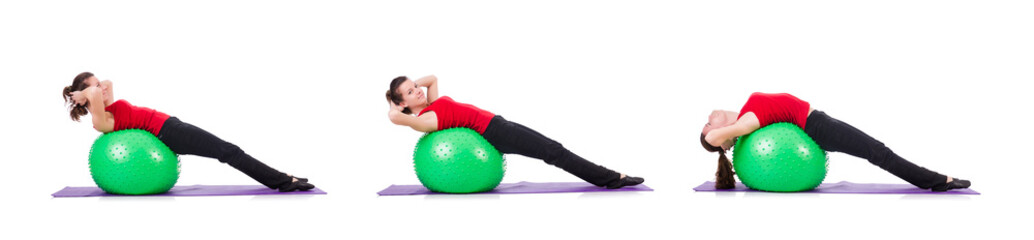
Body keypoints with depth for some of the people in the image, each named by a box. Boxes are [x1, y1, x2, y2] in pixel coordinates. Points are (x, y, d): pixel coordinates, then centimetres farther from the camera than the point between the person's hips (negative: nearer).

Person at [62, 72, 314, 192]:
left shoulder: (107, 110, 12)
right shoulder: (101, 121, -16)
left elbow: (108, 84, 30)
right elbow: (94, 95, -36)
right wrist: (81, 93, -18)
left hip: (170, 126, 10)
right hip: (167, 133, -10)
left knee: (228, 151, 8)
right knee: (229, 152, -9)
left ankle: (282, 180, 12)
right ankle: (282, 181, -3)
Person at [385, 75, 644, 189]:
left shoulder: (432, 104, 12)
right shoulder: (424, 119, -15)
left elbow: (432, 78, 28)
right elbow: (395, 118, -32)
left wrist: (411, 84, 14)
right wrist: (394, 107, -11)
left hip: (497, 123, 9)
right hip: (492, 133, -9)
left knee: (552, 148, 8)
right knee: (553, 152, -8)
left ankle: (608, 177, 13)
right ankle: (610, 177, -1)